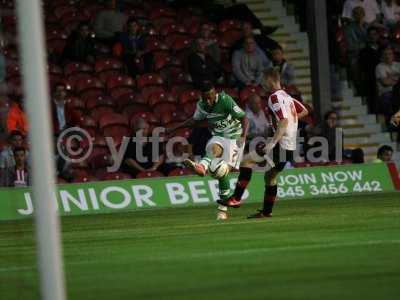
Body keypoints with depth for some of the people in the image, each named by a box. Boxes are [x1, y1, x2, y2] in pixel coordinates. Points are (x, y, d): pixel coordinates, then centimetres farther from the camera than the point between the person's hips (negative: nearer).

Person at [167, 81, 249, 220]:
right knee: (214, 148, -34)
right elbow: (195, 120, 19)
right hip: (218, 136, 5)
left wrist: (243, 136, -35)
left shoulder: (226, 100, -19)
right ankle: (201, 167, -66)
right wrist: (174, 129, 15)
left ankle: (223, 209, -9)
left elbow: (244, 118, -19)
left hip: (234, 137, -5)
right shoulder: (202, 105, -1)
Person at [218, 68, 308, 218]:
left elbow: (284, 121, -23)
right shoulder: (287, 97, 15)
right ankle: (267, 211, 24)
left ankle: (236, 198, -12)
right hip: (290, 146, 9)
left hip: (281, 143, -9)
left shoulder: (275, 97, -12)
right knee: (270, 176, 21)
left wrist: (272, 143, -28)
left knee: (246, 161, -7)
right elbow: (304, 111, 26)